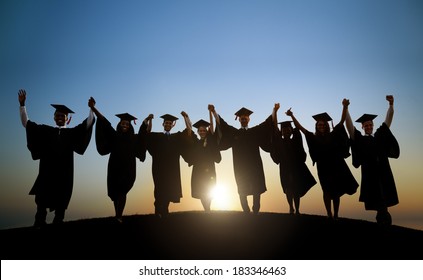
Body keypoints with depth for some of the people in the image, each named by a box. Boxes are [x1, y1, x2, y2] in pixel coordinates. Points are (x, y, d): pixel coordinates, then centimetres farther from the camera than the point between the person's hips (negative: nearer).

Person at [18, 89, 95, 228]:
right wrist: (22, 104, 3)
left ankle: (58, 222, 14)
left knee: (60, 203, 6)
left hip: (64, 174, 0)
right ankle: (39, 225, 7)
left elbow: (88, 123, 1)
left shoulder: (72, 132, 9)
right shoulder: (46, 130, 11)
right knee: (42, 201, 2)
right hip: (47, 173, 0)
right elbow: (26, 123, 11)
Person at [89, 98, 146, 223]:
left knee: (121, 192, -5)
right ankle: (118, 215, 18)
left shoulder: (134, 138, 7)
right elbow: (104, 122, -1)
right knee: (116, 192, 6)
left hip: (128, 169, 0)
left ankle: (118, 216, -6)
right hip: (115, 168, 1)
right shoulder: (114, 135, 5)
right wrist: (93, 108, -8)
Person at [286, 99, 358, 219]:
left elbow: (342, 120, -1)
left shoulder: (333, 135, 3)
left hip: (336, 166, 1)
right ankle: (329, 215, 5)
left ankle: (336, 215, 15)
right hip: (323, 167, -1)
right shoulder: (314, 137, 1)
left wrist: (345, 107, -13)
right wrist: (292, 116, -10)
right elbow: (300, 127, -3)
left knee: (337, 191, 7)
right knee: (327, 191, 3)